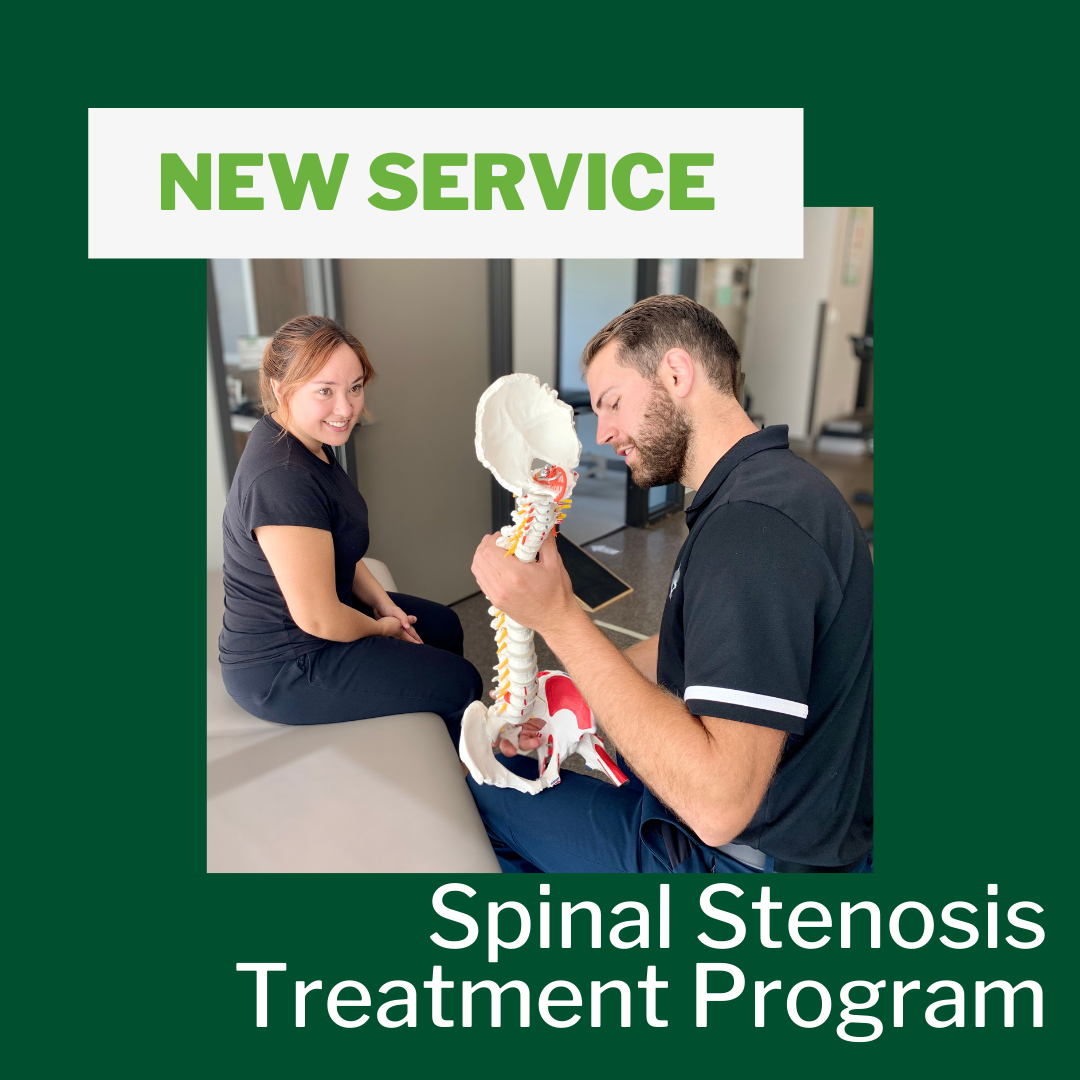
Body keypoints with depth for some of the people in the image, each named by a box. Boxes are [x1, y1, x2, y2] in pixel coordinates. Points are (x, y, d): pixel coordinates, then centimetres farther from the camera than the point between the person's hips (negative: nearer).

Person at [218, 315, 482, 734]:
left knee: (444, 625, 22)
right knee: (461, 684, -3)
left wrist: (383, 602, 0)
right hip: (279, 671, -10)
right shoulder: (282, 478, -33)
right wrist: (382, 628, -10)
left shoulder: (310, 441, -1)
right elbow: (319, 619, -29)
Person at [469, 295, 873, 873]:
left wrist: (560, 619, -36)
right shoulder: (766, 484, 4)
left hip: (743, 855, -9)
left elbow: (716, 807, -36)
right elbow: (689, 646, 11)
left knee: (483, 795, 5)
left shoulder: (754, 525, -33)